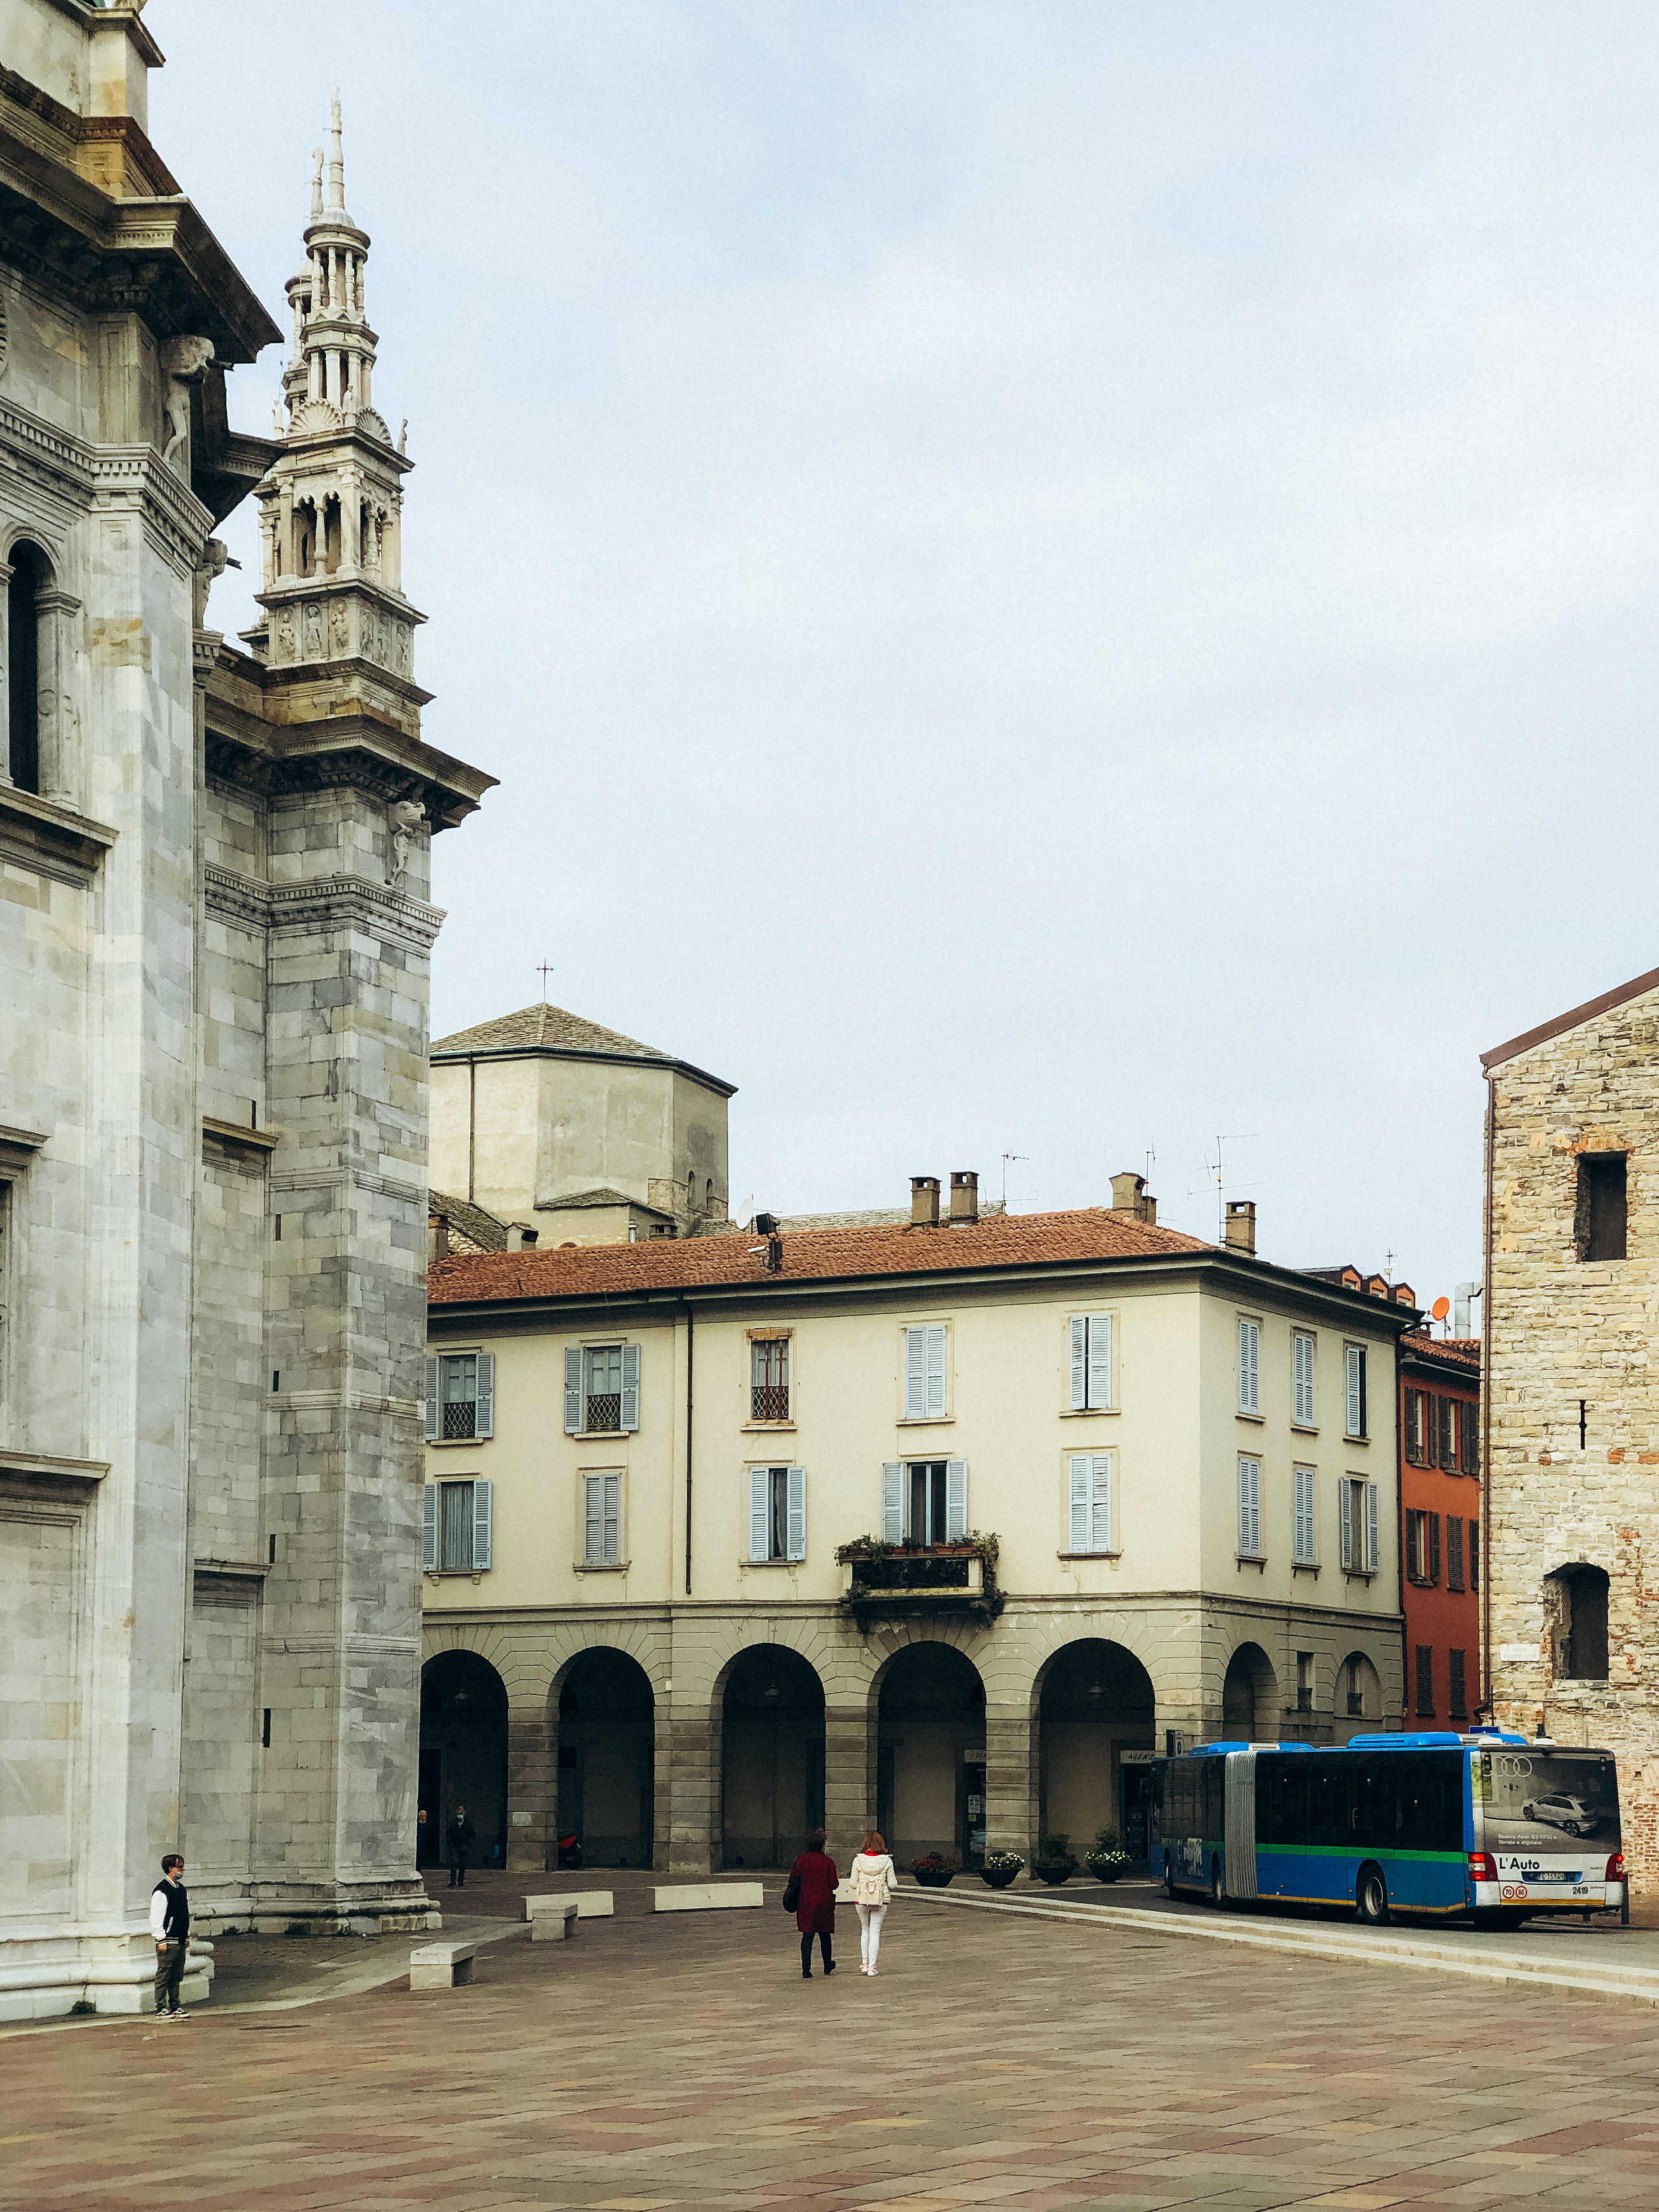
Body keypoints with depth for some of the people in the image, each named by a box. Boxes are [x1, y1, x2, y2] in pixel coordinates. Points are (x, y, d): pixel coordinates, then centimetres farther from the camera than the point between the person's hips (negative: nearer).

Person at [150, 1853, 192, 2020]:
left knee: (177, 1976, 12)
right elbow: (156, 1917, -14)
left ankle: (175, 2007, 18)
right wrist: (161, 1940, -16)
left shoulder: (181, 1889, 14)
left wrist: (187, 1937, 20)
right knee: (163, 1976, -2)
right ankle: (161, 2009, 2)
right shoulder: (161, 1891, -12)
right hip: (168, 1942, -8)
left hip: (180, 1941, 8)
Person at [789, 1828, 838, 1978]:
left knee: (807, 1936, 1)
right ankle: (828, 1967, 30)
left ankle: (806, 1970, -8)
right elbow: (834, 1884, -9)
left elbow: (792, 1880, 2)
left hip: (804, 1903, 1)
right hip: (824, 1903, -1)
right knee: (825, 1935, 15)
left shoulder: (800, 1860, -2)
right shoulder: (827, 1862, -8)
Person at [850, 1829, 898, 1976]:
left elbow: (853, 1884, -2)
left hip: (861, 1899, 1)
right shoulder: (886, 1861, -6)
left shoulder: (858, 1861, -5)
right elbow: (892, 1884, -4)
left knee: (865, 1930, 19)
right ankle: (872, 1966, -2)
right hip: (881, 1901, -1)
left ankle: (864, 1963, 18)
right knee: (875, 1932, 5)